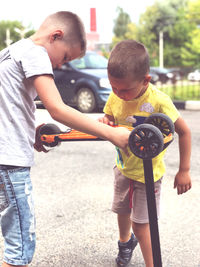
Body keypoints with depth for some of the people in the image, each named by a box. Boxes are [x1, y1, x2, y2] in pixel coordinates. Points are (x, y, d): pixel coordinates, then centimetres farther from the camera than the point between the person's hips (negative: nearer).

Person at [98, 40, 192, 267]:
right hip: (123, 167, 6)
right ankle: (125, 241, 55)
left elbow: (184, 131, -17)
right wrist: (104, 122, -22)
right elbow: (109, 118, 4)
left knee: (140, 224, -2)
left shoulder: (158, 101, -27)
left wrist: (184, 171, -14)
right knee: (122, 211, 24)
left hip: (148, 172, -5)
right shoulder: (115, 97, -11)